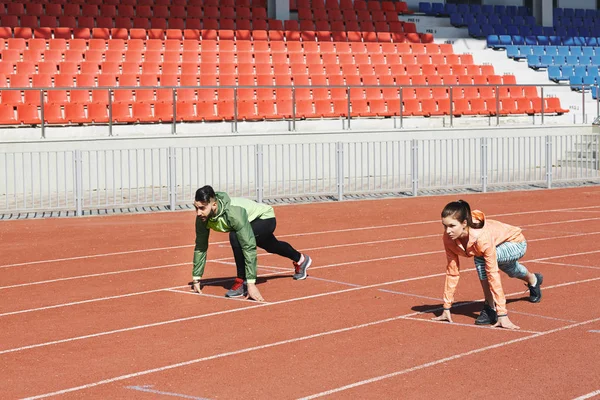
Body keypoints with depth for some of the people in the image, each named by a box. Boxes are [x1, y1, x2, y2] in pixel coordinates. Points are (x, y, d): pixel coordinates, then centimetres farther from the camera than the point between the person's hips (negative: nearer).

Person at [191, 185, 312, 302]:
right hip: (253, 223, 8)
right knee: (272, 247, 33)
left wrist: (251, 283, -44)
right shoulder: (202, 217, -25)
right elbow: (200, 247, -13)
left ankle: (243, 283, -19)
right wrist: (196, 279, -12)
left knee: (235, 236, -35)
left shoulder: (233, 213, -44)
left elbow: (249, 248, -43)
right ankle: (300, 259, 65)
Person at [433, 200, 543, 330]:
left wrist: (502, 314, -43)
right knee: (510, 270, 33)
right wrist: (446, 308, -16)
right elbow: (452, 271, -18)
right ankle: (533, 280, 67)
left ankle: (490, 308, -15)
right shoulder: (449, 237, -28)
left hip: (516, 243, -7)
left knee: (481, 259, -32)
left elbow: (493, 275, -43)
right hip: (500, 246, 7)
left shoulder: (482, 237, -44)